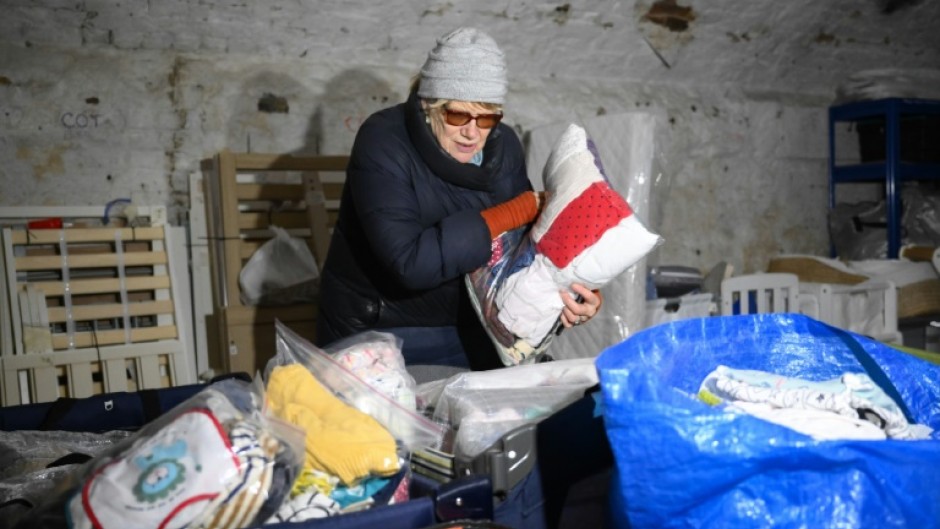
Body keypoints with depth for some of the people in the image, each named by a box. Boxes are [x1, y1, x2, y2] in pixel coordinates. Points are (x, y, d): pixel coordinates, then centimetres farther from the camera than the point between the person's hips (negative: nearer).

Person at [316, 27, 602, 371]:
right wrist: (525, 208, -30)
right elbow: (411, 262, -32)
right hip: (375, 333, -4)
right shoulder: (382, 142, -21)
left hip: (467, 326, 5)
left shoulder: (503, 145, -4)